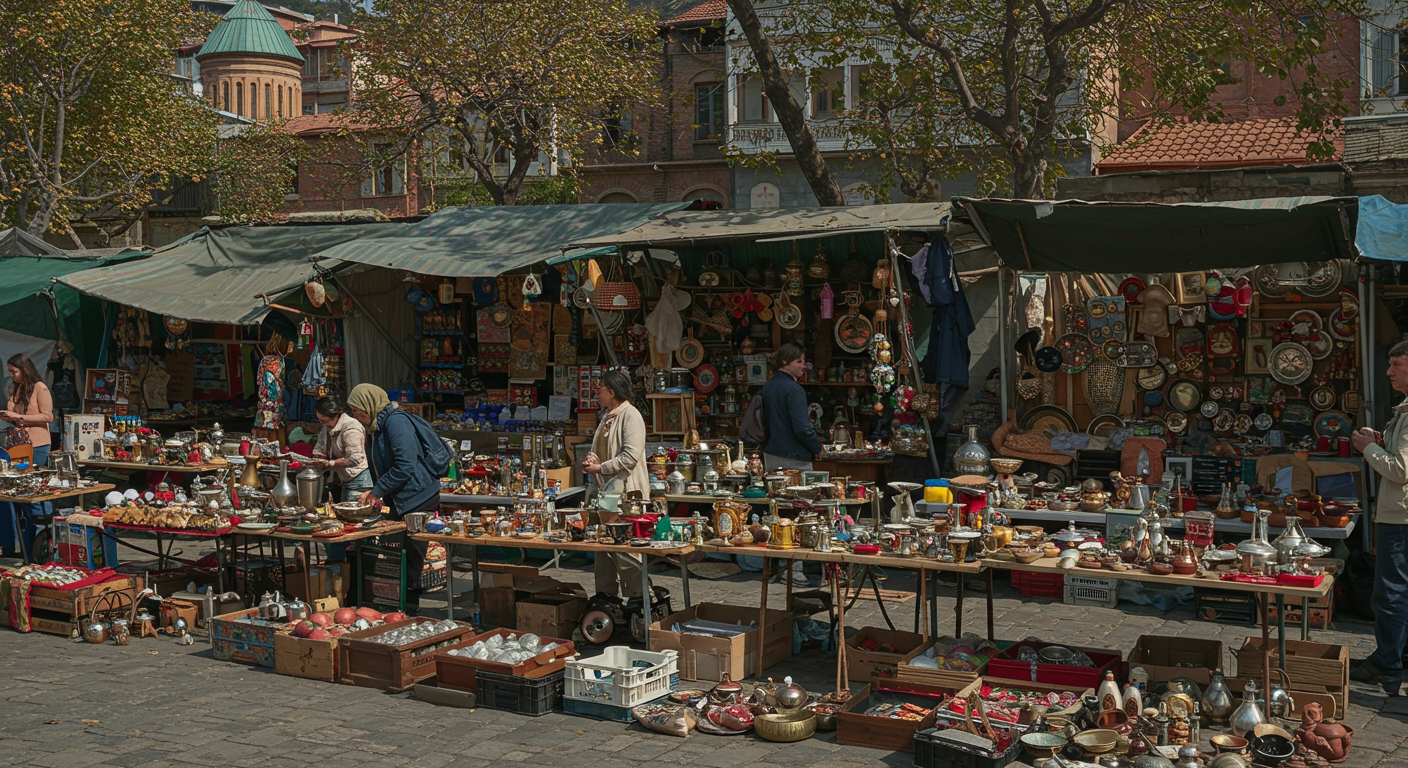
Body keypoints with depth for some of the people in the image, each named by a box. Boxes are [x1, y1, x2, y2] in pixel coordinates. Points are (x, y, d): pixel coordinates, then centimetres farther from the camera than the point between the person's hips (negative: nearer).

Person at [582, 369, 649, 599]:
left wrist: (601, 468, -14)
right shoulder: (607, 415, 17)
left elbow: (631, 455, -21)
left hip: (626, 492, -10)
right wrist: (592, 459, 7)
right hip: (607, 489, 10)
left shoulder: (630, 416, -13)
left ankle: (635, 596, 2)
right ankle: (606, 595, 22)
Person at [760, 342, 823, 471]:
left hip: (769, 455, 9)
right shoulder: (794, 390, -17)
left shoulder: (767, 386, 10)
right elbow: (801, 428, -22)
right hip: (793, 459, -9)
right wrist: (817, 448, -8)